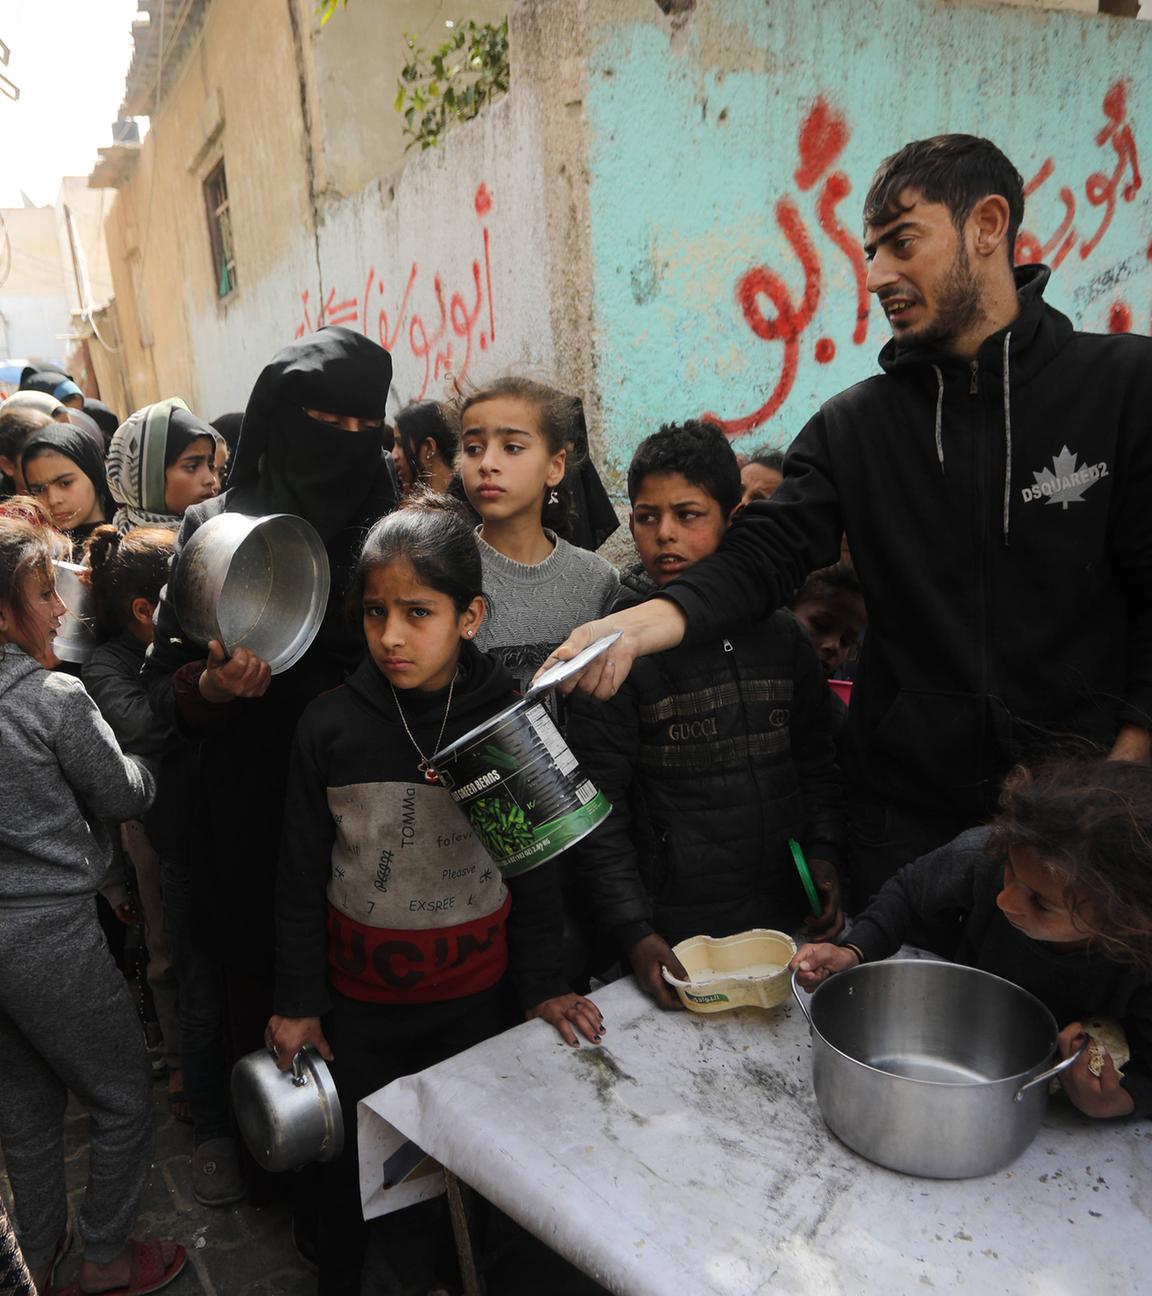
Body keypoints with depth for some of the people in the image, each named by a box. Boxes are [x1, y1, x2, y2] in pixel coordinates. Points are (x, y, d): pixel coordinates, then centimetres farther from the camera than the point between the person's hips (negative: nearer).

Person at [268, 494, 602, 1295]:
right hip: (359, 997, 0)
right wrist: (297, 1002, 1)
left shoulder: (511, 719, -11)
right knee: (356, 1163, 16)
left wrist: (544, 983, -2)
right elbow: (302, 878, -3)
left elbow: (536, 863, -3)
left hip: (475, 994, 0)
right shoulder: (330, 727, -11)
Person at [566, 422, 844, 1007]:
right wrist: (634, 933, -15)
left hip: (784, 916, 4)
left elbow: (817, 762, 14)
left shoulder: (780, 634, 2)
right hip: (674, 931, -4)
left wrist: (824, 850, 2)